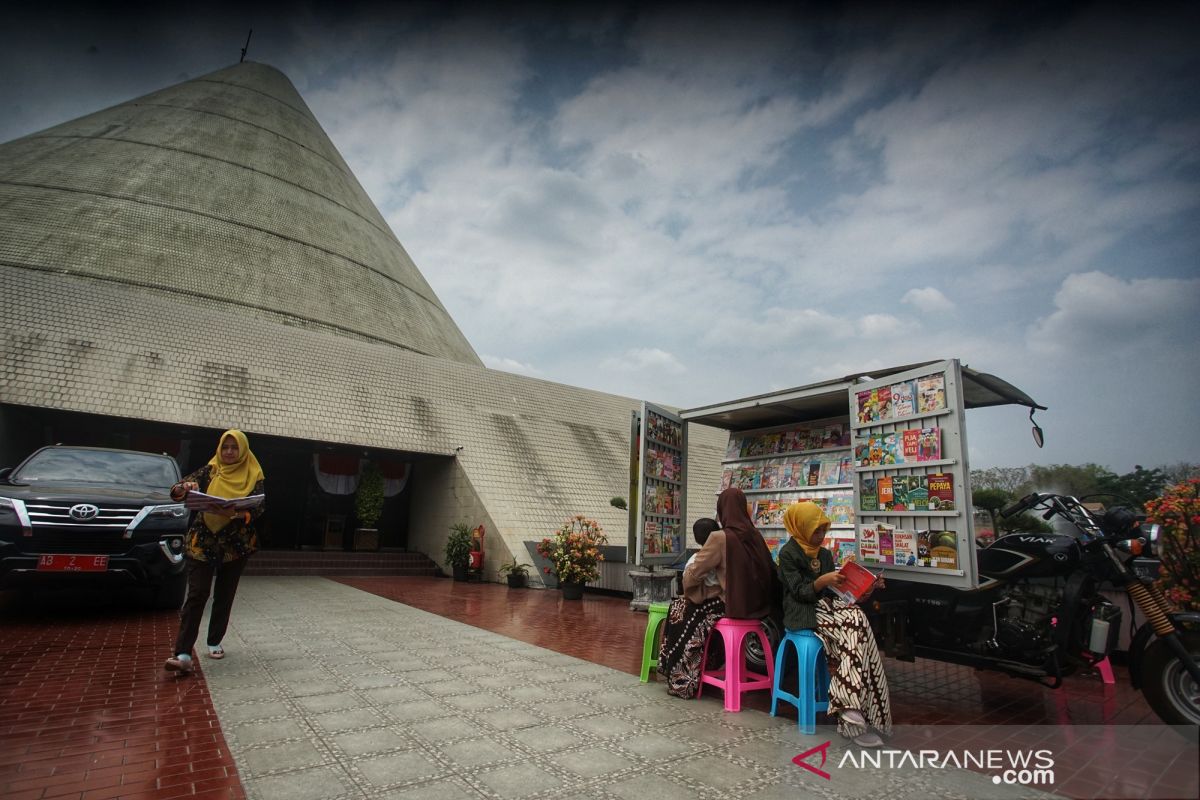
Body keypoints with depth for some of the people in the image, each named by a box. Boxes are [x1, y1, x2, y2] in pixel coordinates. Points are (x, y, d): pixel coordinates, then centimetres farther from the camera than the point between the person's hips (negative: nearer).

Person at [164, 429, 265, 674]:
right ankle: (183, 654, -9)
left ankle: (214, 642, 24)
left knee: (225, 596, 10)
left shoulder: (252, 475, 1)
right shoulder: (209, 471, 2)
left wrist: (239, 514, -29)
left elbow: (259, 507, -8)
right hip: (204, 542, -1)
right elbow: (176, 492, -5)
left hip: (236, 544, 1)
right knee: (197, 594, -8)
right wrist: (185, 488, -28)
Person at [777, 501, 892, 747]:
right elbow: (799, 592, -9)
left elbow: (833, 590, 14)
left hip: (827, 606, 6)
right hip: (803, 614, -6)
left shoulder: (825, 554, 18)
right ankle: (852, 710, -30)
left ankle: (850, 713, -28)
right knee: (855, 625, -29)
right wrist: (822, 580, -24)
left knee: (858, 619, -27)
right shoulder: (788, 554, -2)